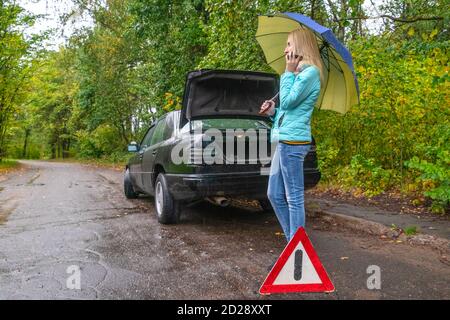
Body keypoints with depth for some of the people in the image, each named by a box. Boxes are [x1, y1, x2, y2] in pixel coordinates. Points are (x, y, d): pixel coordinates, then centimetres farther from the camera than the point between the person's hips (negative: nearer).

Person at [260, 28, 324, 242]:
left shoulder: (310, 72, -7)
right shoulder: (298, 73, 22)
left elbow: (288, 101, -15)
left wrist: (289, 71, -5)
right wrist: (273, 111, 7)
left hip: (293, 141, -10)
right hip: (283, 140, 10)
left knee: (294, 198, -3)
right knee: (275, 195, 13)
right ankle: (293, 241, 24)